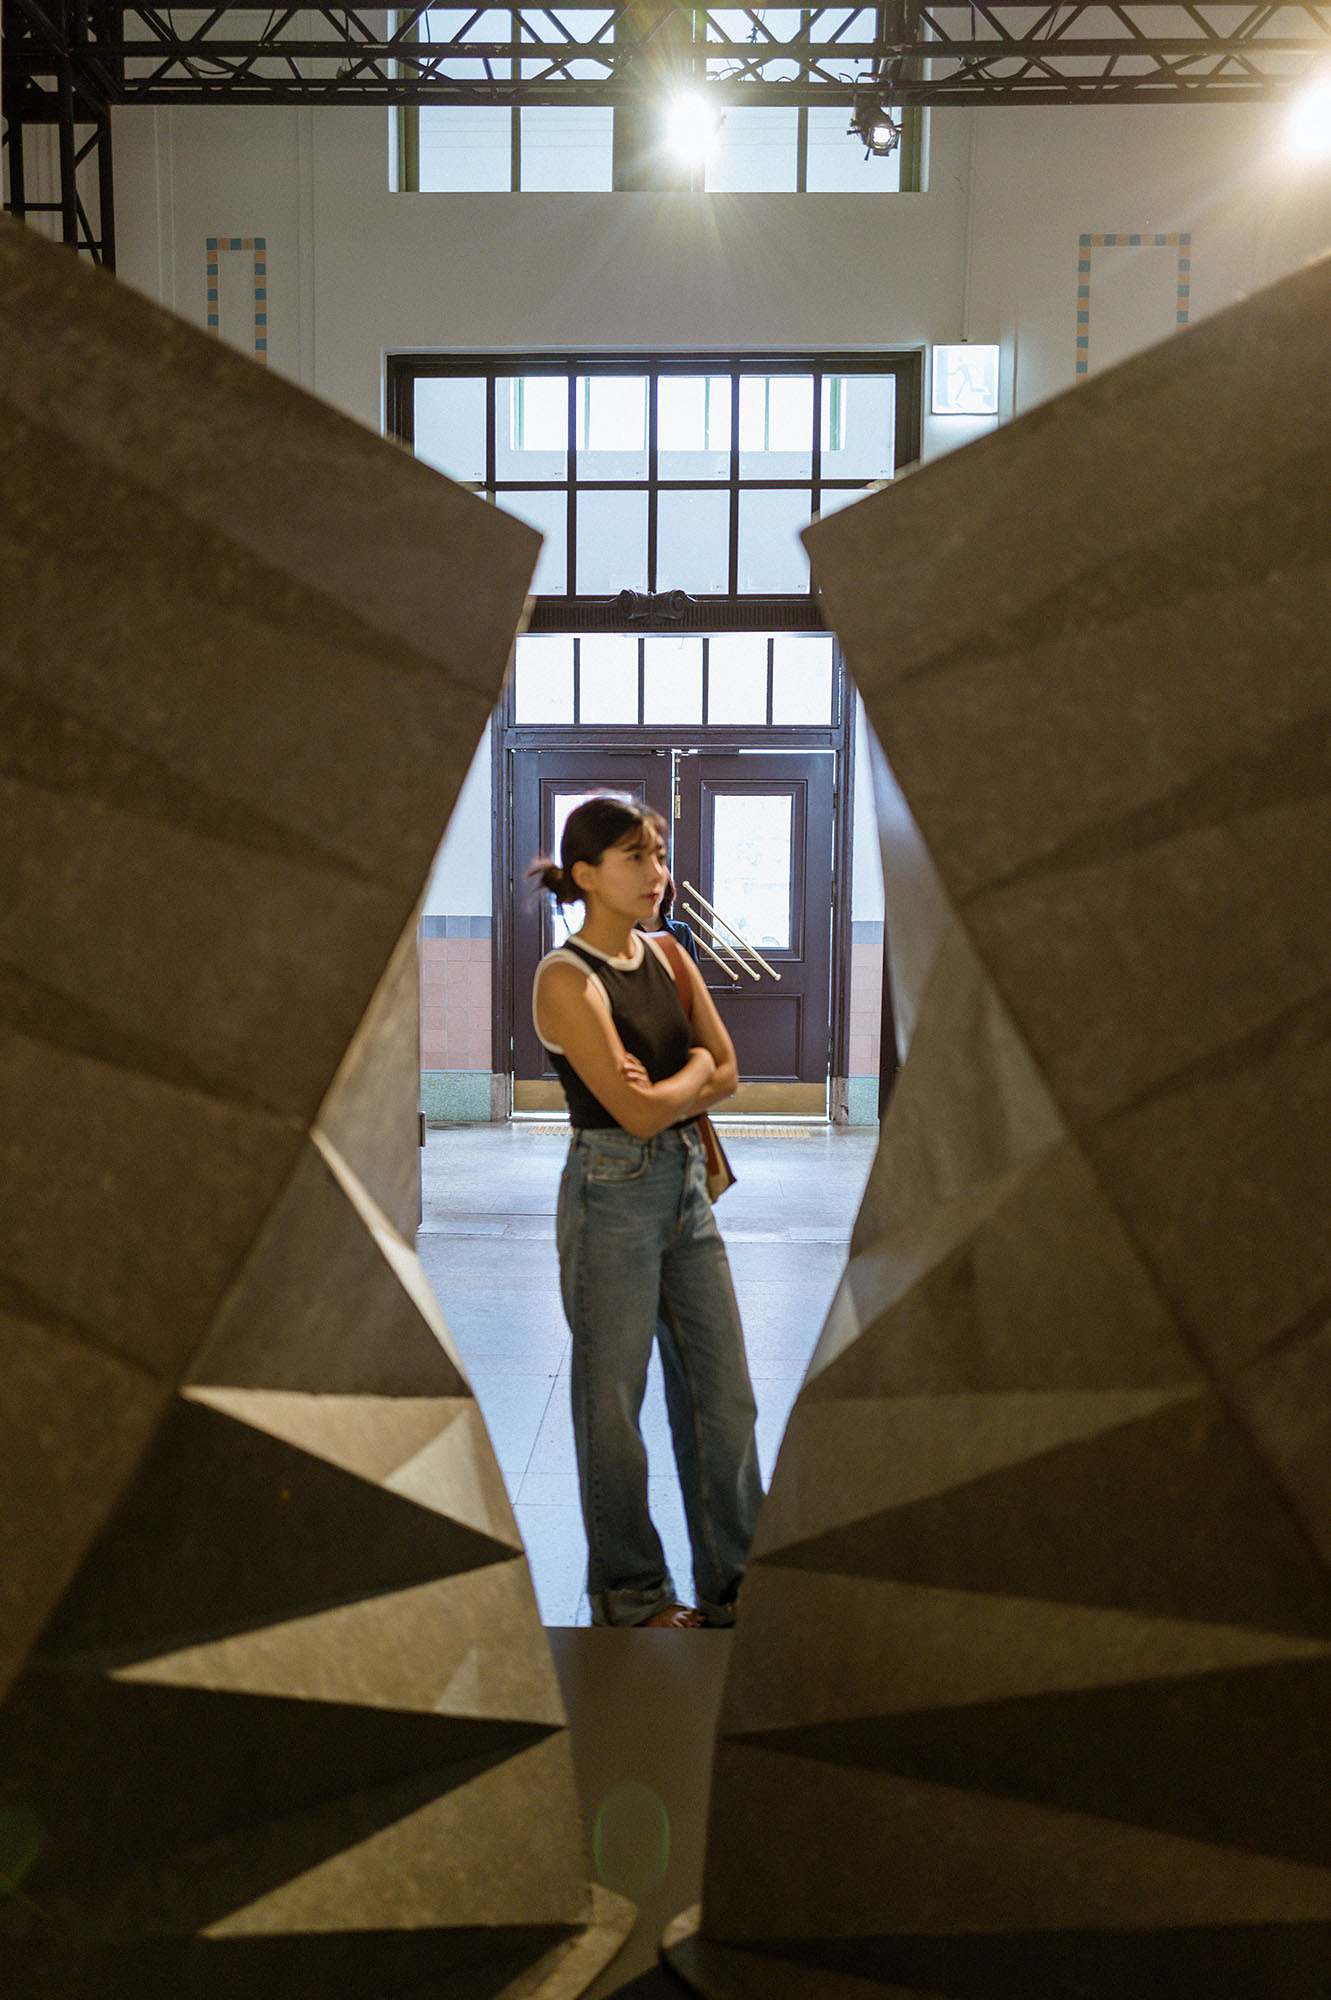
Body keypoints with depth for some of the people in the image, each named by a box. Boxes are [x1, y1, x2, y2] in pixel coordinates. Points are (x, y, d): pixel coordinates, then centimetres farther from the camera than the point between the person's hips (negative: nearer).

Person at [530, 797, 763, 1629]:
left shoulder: (667, 955, 8)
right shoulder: (566, 978, -13)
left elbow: (727, 1072, 5)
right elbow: (636, 1112, -19)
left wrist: (665, 1091, -12)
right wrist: (693, 1071, -2)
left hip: (687, 1184, 7)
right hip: (613, 1193, -7)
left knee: (725, 1393, 11)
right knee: (615, 1402, 7)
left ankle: (736, 1585, 26)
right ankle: (632, 1594, 25)